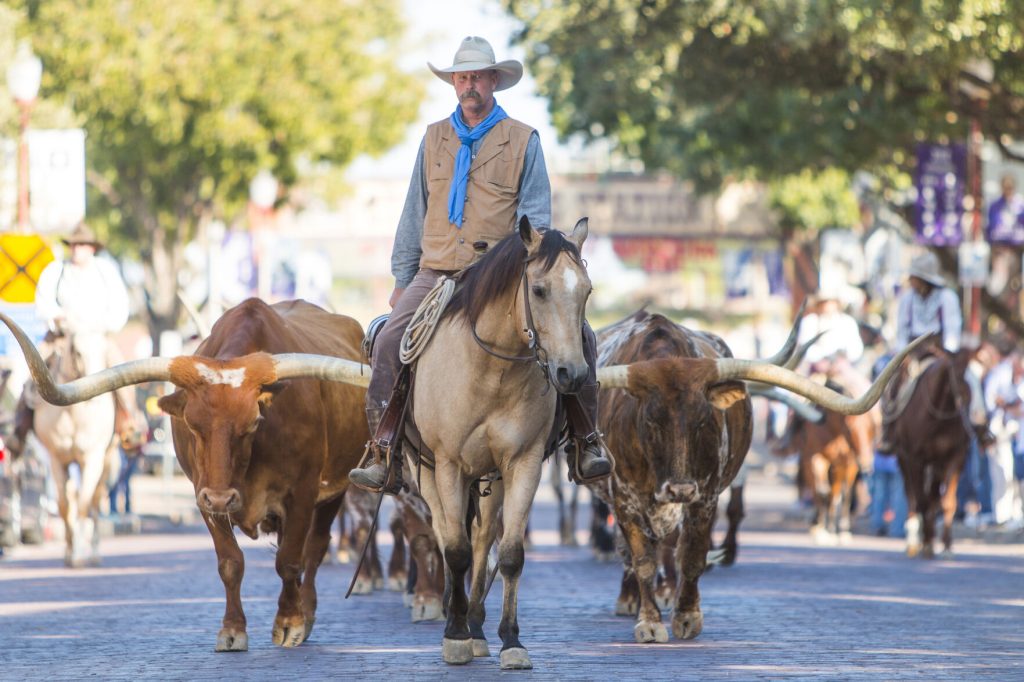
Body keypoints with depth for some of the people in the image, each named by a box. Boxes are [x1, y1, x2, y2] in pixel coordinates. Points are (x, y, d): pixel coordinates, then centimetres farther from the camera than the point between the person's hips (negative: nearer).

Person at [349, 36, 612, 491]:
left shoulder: (523, 141, 5)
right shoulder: (435, 139, 13)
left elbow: (535, 215, 3)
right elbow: (414, 214, 17)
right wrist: (402, 279, 12)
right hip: (436, 274, 2)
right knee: (389, 343, -20)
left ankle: (586, 441, -7)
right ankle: (381, 453, -14)